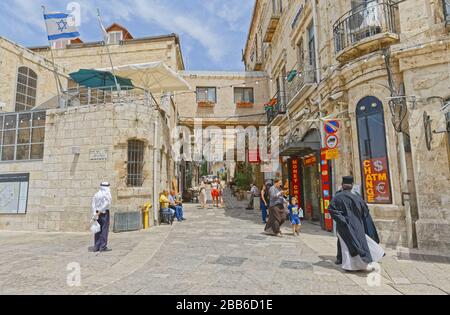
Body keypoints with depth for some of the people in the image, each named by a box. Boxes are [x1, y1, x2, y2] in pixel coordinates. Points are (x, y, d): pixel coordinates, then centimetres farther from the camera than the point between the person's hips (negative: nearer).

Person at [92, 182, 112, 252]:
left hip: (97, 213, 6)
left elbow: (93, 204, 4)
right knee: (104, 229, -2)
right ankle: (103, 247, -2)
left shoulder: (96, 194, 11)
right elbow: (107, 203, -18)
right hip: (105, 212, -6)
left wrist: (95, 213, -2)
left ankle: (96, 247, 14)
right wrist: (100, 211, -14)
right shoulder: (107, 194, -6)